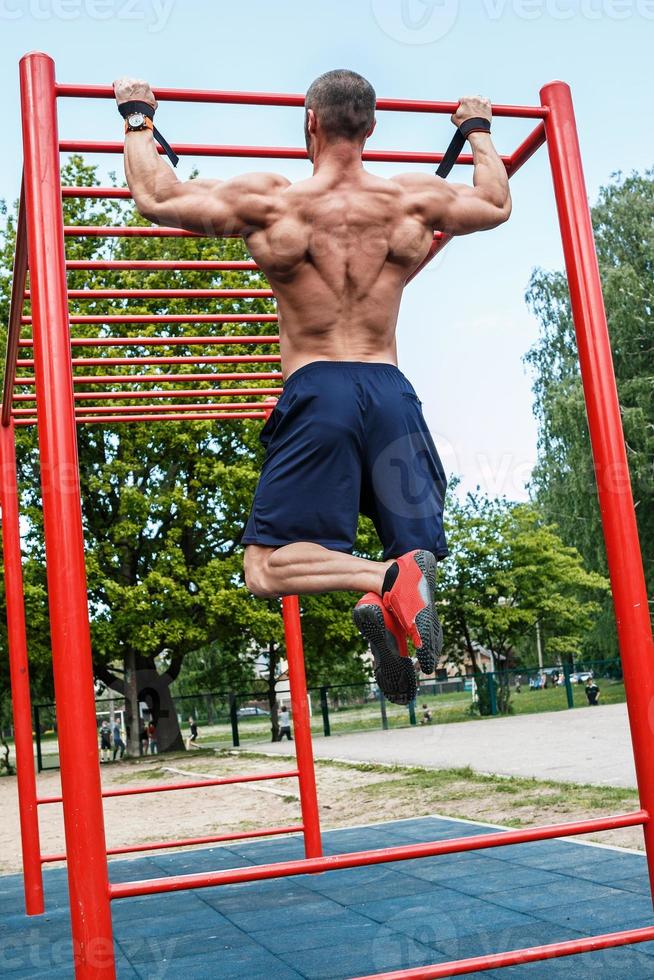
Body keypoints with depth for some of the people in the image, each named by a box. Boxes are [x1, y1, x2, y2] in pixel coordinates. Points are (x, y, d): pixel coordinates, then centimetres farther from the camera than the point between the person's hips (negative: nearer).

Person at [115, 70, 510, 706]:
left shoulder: (269, 201, 0)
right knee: (415, 555, 11)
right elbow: (497, 205, 28)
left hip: (316, 391, -3)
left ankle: (384, 583, -28)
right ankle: (399, 584, -27)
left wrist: (137, 116, 26)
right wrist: (478, 129, 45)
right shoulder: (413, 199, 8)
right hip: (392, 391, 3)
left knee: (267, 566, 0)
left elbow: (152, 197, 9)